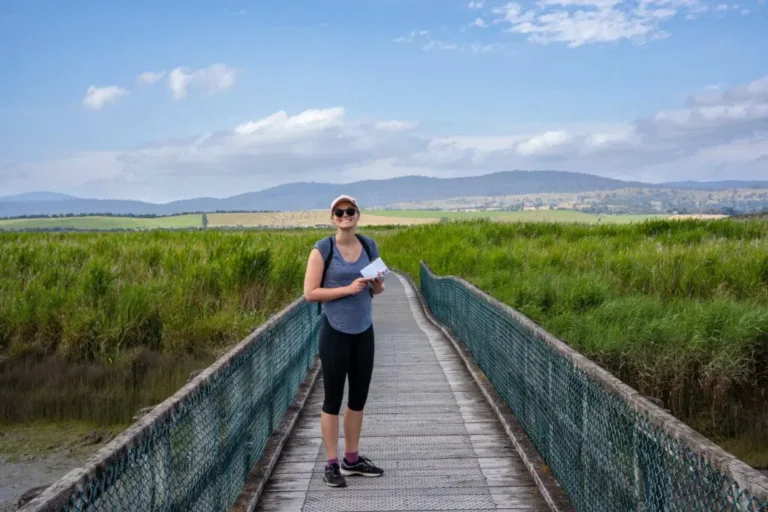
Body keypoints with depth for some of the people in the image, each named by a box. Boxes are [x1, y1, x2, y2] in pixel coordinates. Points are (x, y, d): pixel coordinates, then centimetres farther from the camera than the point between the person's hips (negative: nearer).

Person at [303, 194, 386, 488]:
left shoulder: (369, 246, 5)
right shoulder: (322, 249, -10)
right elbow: (310, 293, -13)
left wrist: (377, 285, -8)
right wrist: (348, 289, -20)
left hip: (364, 332, 5)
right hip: (335, 333, -5)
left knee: (359, 397, 13)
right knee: (333, 399, 3)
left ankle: (352, 459, 27)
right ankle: (331, 464, 14)